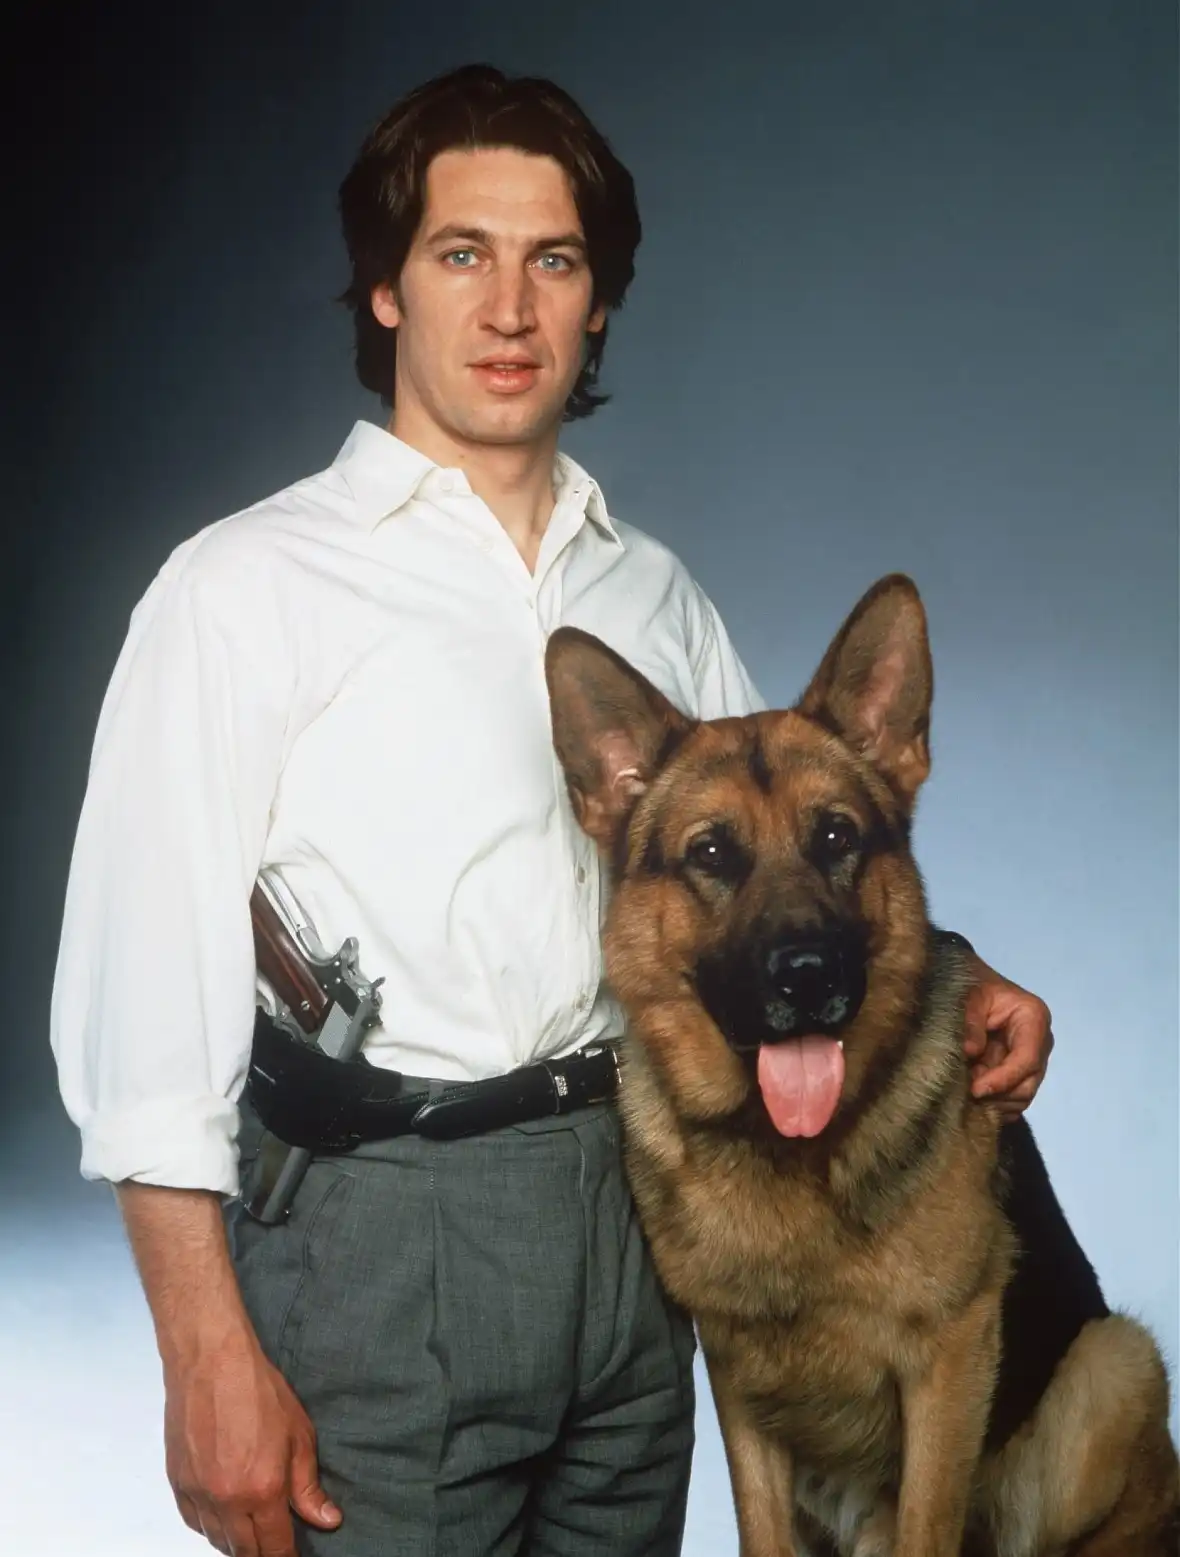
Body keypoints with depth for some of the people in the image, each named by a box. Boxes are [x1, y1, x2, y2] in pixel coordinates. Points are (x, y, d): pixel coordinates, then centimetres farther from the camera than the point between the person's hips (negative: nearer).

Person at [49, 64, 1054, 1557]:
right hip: (373, 1247, -5)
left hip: (632, 1223, 5)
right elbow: (148, 988, -9)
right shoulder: (248, 585, -5)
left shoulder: (654, 591, 12)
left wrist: (948, 984, 0)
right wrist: (209, 1358, -14)